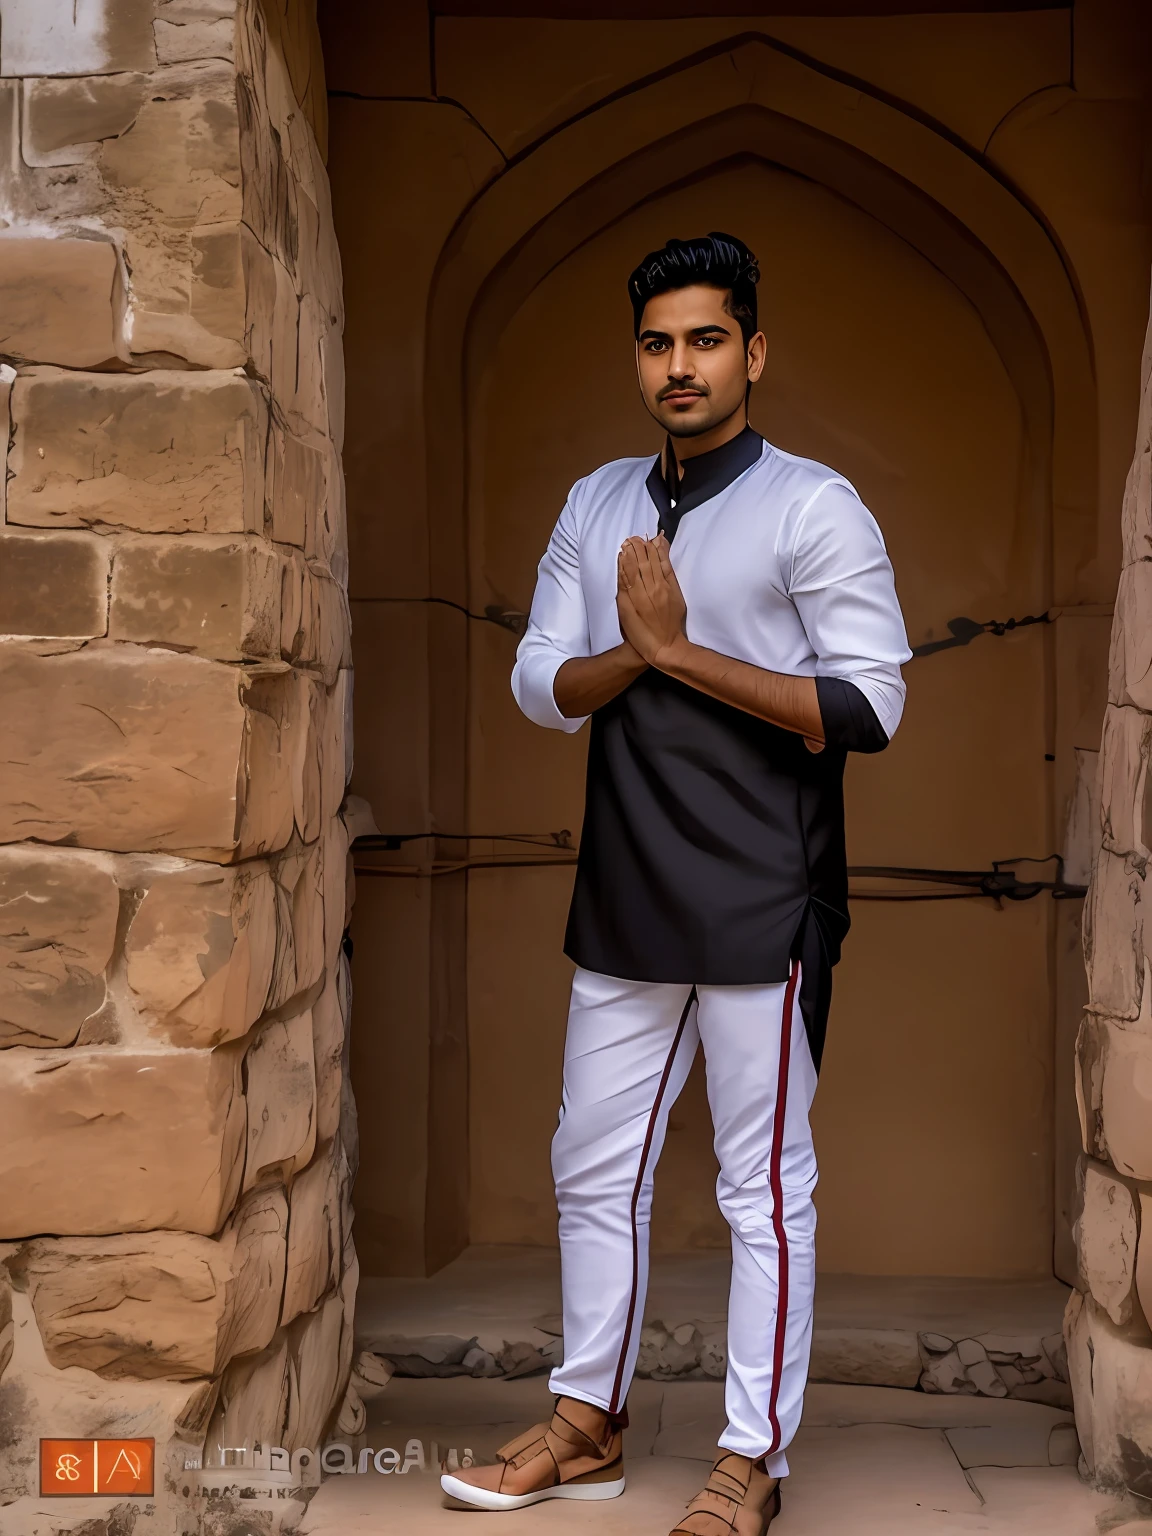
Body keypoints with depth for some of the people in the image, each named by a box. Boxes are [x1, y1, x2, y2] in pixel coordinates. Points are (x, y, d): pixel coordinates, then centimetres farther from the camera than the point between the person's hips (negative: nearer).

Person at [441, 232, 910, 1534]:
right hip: (626, 901, 6)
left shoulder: (813, 508, -6)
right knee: (595, 1169, 14)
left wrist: (679, 651, -15)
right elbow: (542, 686, 7)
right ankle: (588, 1426, 30)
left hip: (764, 910, -6)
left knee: (765, 1185, 4)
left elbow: (867, 706, -14)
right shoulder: (597, 506, 11)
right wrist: (634, 649, -14)